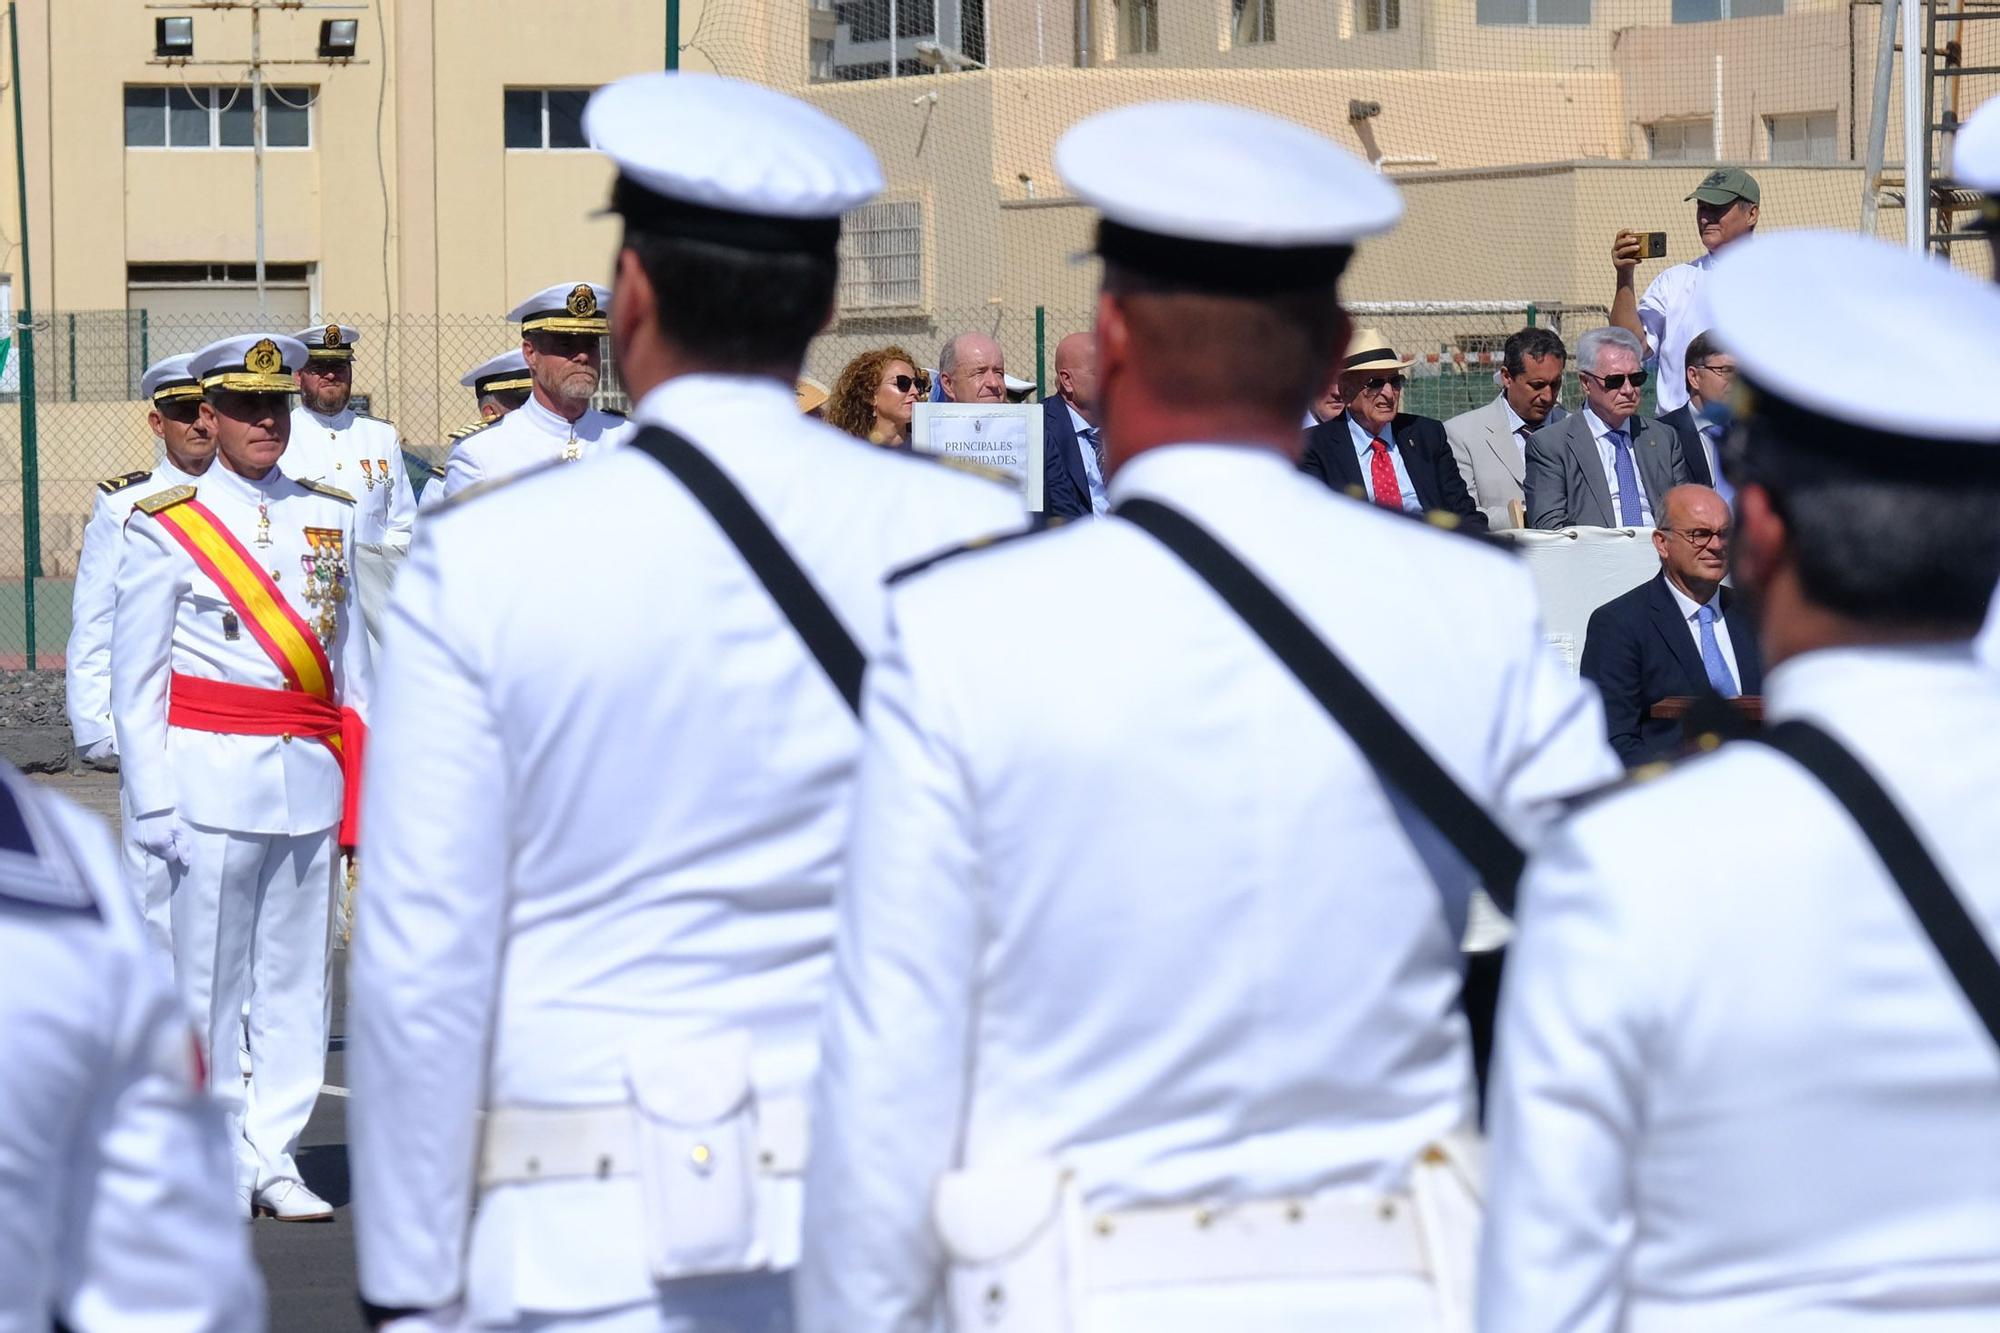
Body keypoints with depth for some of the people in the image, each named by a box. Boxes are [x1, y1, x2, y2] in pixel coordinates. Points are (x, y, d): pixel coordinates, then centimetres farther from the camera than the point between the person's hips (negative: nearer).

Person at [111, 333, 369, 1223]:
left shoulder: (330, 517, 11)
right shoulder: (166, 527, -1)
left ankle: (273, 1157, 13)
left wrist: (366, 783, 12)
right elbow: (134, 676, -1)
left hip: (310, 780, 4)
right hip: (213, 775, -4)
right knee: (210, 978, 0)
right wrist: (152, 800, -7)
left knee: (298, 974, 5)